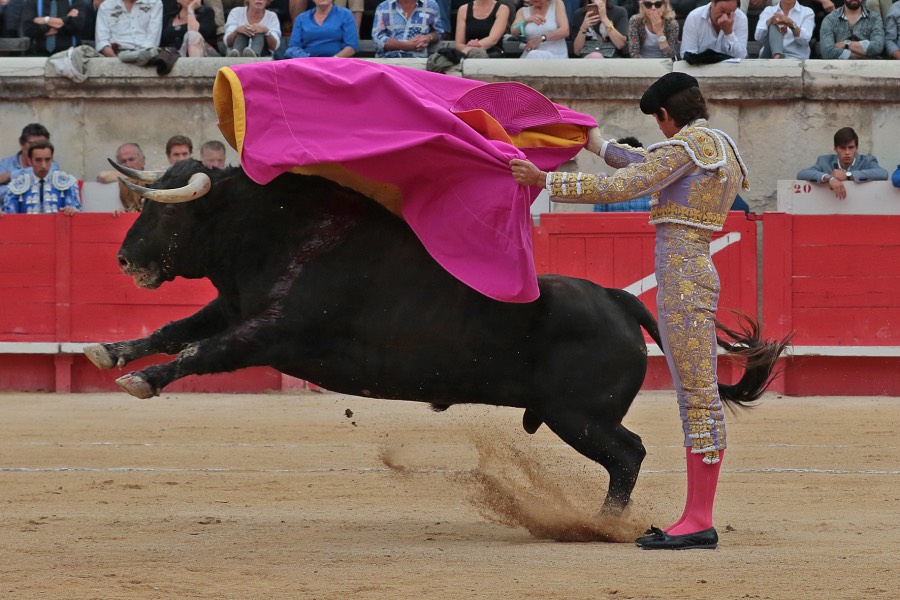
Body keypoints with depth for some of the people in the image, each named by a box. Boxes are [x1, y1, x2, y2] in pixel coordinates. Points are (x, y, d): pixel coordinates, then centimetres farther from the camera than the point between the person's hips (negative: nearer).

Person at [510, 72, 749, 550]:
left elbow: (617, 188, -13)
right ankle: (696, 518, 10)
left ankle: (699, 523, -11)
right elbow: (649, 170, 34)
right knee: (696, 397, 9)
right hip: (694, 273, 10)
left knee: (698, 396, -10)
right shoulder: (723, 149, 19)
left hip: (681, 274, -10)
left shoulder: (685, 147, -9)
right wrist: (597, 144, 43)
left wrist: (545, 181, -8)